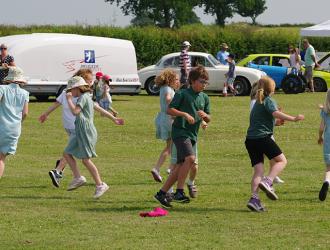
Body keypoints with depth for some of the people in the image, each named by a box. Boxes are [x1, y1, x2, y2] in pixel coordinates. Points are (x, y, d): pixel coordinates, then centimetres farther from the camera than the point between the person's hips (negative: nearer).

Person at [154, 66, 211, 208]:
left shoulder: (204, 98, 15)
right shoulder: (182, 94, -4)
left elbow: (208, 119, 18)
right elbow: (169, 110, -7)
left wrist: (204, 115, -5)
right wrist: (185, 114, -20)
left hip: (192, 134, 7)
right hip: (180, 131, -7)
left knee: (180, 166, 5)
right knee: (190, 158, -26)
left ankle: (162, 193, 14)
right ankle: (179, 192, -23)